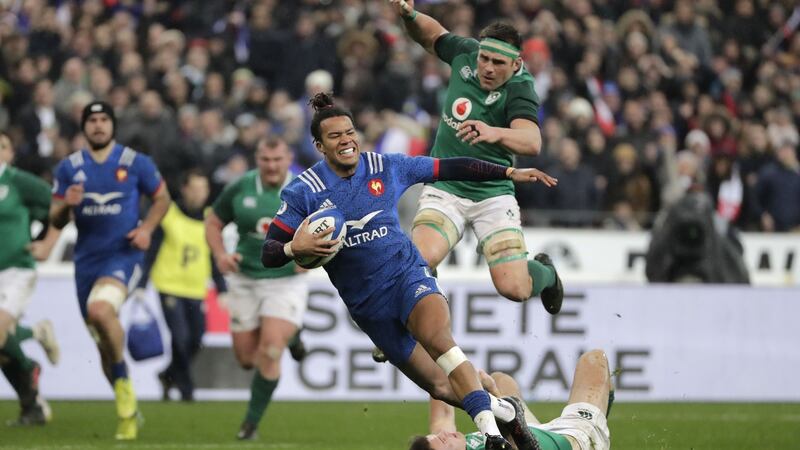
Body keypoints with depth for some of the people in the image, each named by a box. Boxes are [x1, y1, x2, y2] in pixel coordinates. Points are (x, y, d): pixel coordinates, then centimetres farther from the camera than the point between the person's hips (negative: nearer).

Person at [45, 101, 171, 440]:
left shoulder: (136, 163, 0)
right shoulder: (68, 168, 5)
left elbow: (161, 198, 11)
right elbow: (56, 221, 7)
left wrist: (147, 228, -6)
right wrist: (66, 204, -15)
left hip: (124, 255, -4)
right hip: (87, 259, 4)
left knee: (100, 310, -32)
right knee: (103, 343, 7)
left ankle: (124, 385, -13)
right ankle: (127, 412, 24)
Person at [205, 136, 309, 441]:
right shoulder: (239, 189, -5)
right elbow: (213, 223, 6)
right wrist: (220, 254, -12)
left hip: (286, 282, -3)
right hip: (245, 281, 3)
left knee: (269, 354, -18)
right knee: (246, 358, 9)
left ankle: (252, 422, -2)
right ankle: (289, 334, 43)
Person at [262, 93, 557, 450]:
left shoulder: (386, 167, -1)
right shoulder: (302, 192, -6)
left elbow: (449, 168, 8)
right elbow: (268, 253, -8)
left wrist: (510, 173, 7)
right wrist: (295, 248, -31)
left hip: (406, 274, -1)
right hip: (366, 304, 1)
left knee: (435, 336, -33)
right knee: (439, 386, 0)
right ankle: (502, 409, 24)